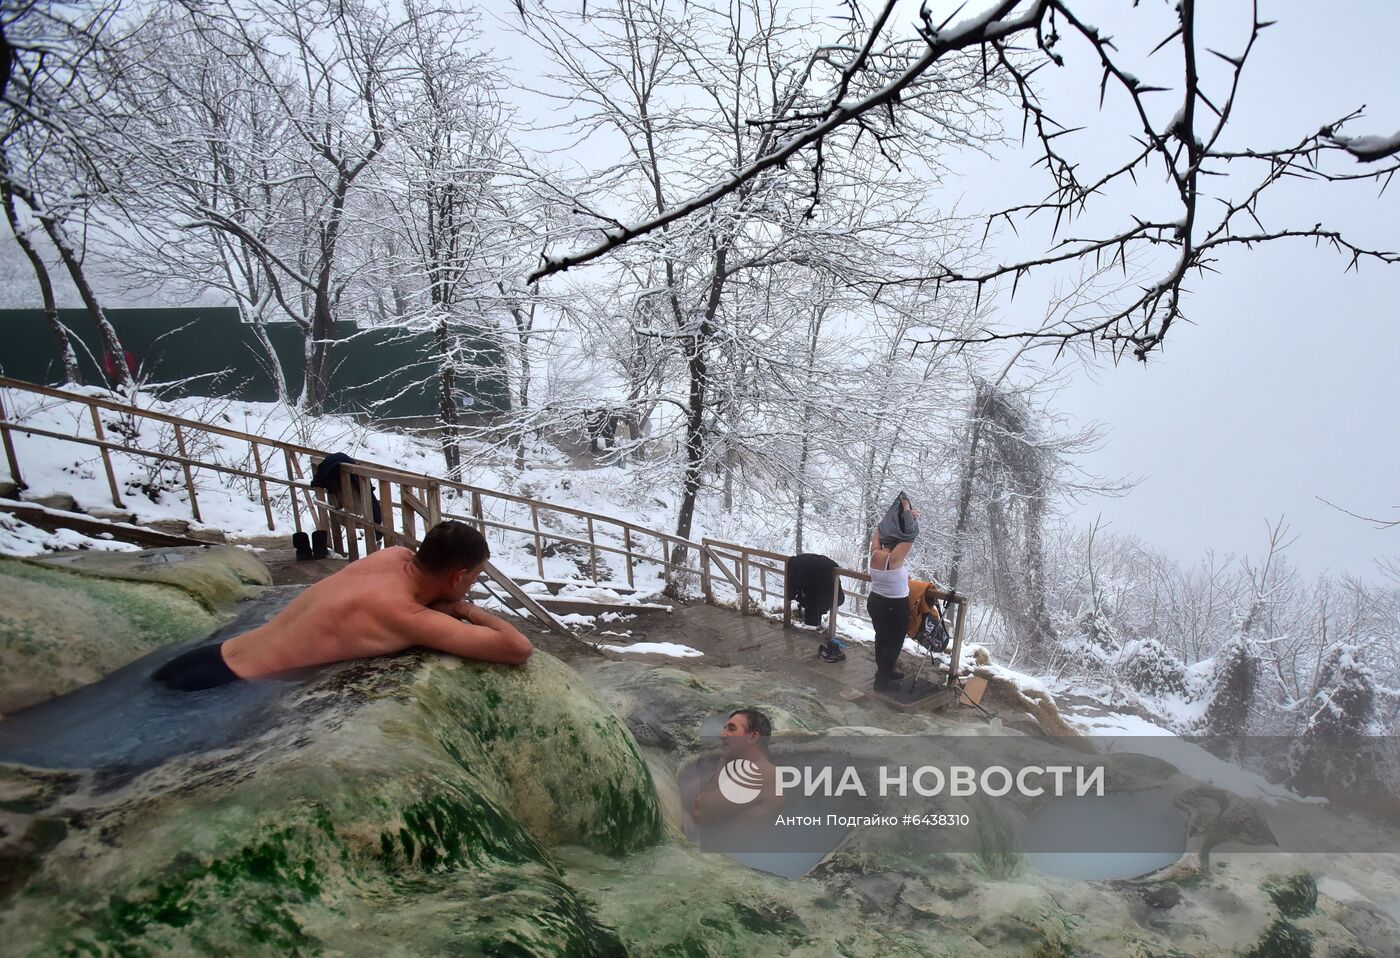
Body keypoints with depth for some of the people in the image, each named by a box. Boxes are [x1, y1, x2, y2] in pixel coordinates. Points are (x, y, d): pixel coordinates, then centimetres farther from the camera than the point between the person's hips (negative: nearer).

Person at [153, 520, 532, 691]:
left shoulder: (394, 556, -5)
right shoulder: (407, 617, -28)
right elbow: (519, 649, -30)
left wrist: (448, 608, -4)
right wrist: (467, 610, -10)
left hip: (215, 654, 9)